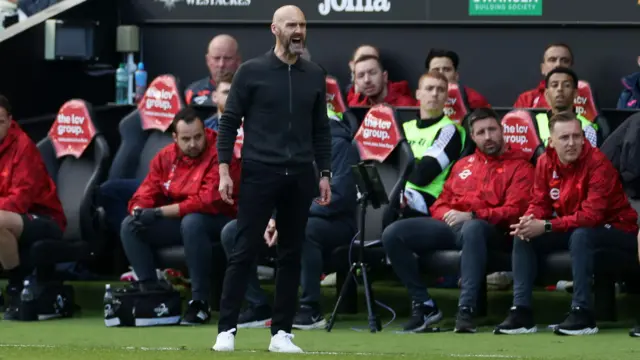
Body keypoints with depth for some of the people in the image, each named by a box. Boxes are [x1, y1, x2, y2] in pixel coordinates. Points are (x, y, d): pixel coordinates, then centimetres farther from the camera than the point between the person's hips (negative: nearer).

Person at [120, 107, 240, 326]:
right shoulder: (165, 157, 4)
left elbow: (208, 201, -26)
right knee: (130, 226, -7)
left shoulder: (218, 155, -17)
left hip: (218, 221, -7)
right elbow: (146, 193, 7)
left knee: (192, 222, -39)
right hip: (178, 221, 7)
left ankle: (200, 302, -31)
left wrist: (160, 212, -26)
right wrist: (139, 210, -20)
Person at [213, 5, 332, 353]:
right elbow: (229, 122, -1)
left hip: (299, 178, 4)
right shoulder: (252, 71, -2)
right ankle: (226, 329, 1)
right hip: (259, 174, -4)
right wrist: (224, 169, -8)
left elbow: (321, 129, 14)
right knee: (243, 252, -4)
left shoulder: (315, 75, 9)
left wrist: (324, 173, 8)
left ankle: (282, 332, 10)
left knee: (291, 256, 5)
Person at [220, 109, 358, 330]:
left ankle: (311, 310, -26)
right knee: (232, 232, -10)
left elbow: (339, 196, -20)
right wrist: (272, 220, -8)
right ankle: (258, 307, -6)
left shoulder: (338, 145, -11)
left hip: (333, 222, -7)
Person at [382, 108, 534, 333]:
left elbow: (514, 211, -6)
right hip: (450, 226, 6)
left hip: (489, 231, -6)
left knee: (471, 229, -44)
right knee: (393, 234, -16)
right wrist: (448, 214, -1)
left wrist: (471, 216, -18)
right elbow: (440, 205, 26)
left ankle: (466, 310, -49)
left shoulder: (519, 167, 8)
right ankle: (423, 304, -13)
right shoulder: (462, 165, 27)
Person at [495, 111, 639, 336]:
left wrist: (546, 226, -34)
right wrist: (530, 220, -25)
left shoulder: (597, 163, -24)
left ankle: (582, 313, -32)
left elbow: (592, 215, -31)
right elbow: (539, 203, 0)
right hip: (572, 229, 7)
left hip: (616, 231, -7)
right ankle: (521, 312, -14)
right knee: (523, 237, -9)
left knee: (580, 236, -37)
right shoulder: (545, 162, -4)